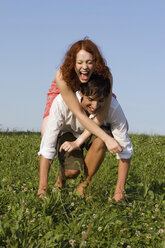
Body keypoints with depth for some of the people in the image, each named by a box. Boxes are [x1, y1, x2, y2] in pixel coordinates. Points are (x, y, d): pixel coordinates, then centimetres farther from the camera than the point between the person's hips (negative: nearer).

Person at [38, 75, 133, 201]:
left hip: (95, 134, 1)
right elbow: (47, 147, -34)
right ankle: (61, 179, 9)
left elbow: (125, 150, -26)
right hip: (69, 133, -1)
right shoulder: (62, 102, -36)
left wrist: (119, 191, -30)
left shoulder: (113, 107, -33)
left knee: (100, 140, -35)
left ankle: (86, 184, -10)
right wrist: (42, 189, -36)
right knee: (72, 171, -29)